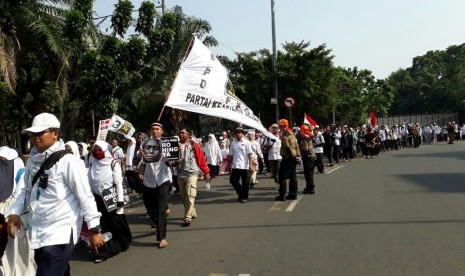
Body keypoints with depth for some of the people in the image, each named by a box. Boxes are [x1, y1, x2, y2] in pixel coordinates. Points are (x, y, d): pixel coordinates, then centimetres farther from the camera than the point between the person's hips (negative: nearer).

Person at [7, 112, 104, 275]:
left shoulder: (67, 161, -13)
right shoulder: (32, 161, 7)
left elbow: (85, 196, -13)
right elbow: (27, 191, 19)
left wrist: (94, 229, -13)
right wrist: (14, 212, 2)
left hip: (60, 234, -7)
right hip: (38, 234, 7)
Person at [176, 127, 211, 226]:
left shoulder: (194, 144, -4)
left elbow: (201, 158, -3)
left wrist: (206, 172, -3)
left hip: (191, 174, -5)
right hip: (180, 174, 5)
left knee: (189, 196, -11)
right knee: (183, 196, 12)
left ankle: (188, 218, -7)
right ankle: (192, 213, 28)